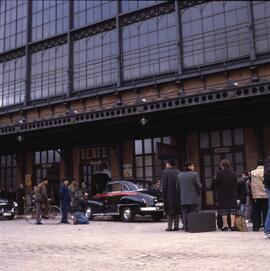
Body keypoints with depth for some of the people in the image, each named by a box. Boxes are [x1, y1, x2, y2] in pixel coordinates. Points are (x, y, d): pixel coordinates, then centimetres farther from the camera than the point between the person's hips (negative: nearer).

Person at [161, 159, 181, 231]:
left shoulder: (165, 172, -8)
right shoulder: (178, 172, 6)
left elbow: (164, 185, -9)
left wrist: (163, 194, -3)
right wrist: (180, 194, 11)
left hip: (169, 195, -4)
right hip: (177, 195, 4)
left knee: (169, 212, 2)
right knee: (176, 211, 11)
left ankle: (170, 226, -1)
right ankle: (176, 226, 11)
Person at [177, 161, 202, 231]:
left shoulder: (179, 175, 5)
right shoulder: (194, 174, -8)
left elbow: (177, 187, 7)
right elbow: (199, 186, -8)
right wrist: (198, 194, 9)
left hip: (184, 199, 4)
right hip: (194, 198, -3)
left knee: (185, 213, 8)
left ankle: (186, 227, 7)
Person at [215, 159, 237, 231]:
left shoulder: (219, 173, -9)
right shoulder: (233, 173, 1)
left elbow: (216, 184, -5)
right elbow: (236, 184, 7)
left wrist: (218, 189, 13)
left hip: (222, 194, -2)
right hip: (232, 194, 3)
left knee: (223, 209, 4)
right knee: (232, 209, 6)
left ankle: (225, 224, 3)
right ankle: (232, 224, 2)